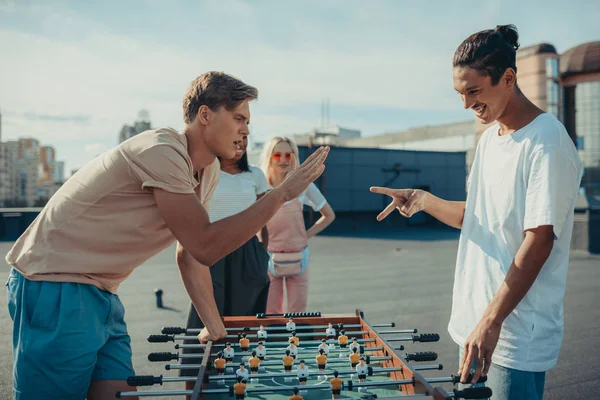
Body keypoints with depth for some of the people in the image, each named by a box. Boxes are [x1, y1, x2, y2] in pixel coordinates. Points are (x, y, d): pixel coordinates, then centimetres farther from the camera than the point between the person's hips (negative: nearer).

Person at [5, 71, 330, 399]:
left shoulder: (209, 172, 7)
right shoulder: (162, 151, -22)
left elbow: (190, 253, 14)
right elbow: (206, 246, -24)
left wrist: (215, 328, 12)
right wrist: (281, 193, -22)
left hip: (101, 294, 9)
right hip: (55, 287, -8)